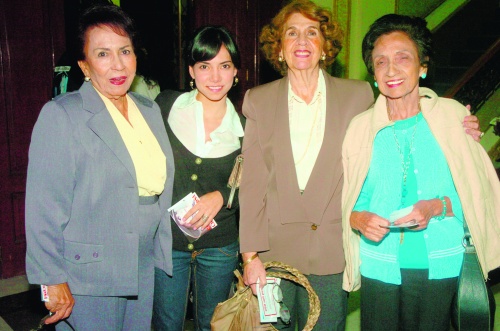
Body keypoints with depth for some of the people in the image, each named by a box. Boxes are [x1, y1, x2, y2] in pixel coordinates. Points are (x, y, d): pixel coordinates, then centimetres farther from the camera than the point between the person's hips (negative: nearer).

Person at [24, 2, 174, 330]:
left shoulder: (150, 110, 7)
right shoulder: (60, 115, -12)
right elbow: (44, 207, -14)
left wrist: (162, 249, 13)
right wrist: (53, 280, -14)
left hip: (145, 267, 6)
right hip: (88, 277, -5)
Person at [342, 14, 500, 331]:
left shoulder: (454, 116, -1)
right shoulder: (360, 126, 2)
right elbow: (343, 201, 4)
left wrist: (439, 207, -17)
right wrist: (359, 219, -17)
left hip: (441, 268, 0)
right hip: (378, 268, 1)